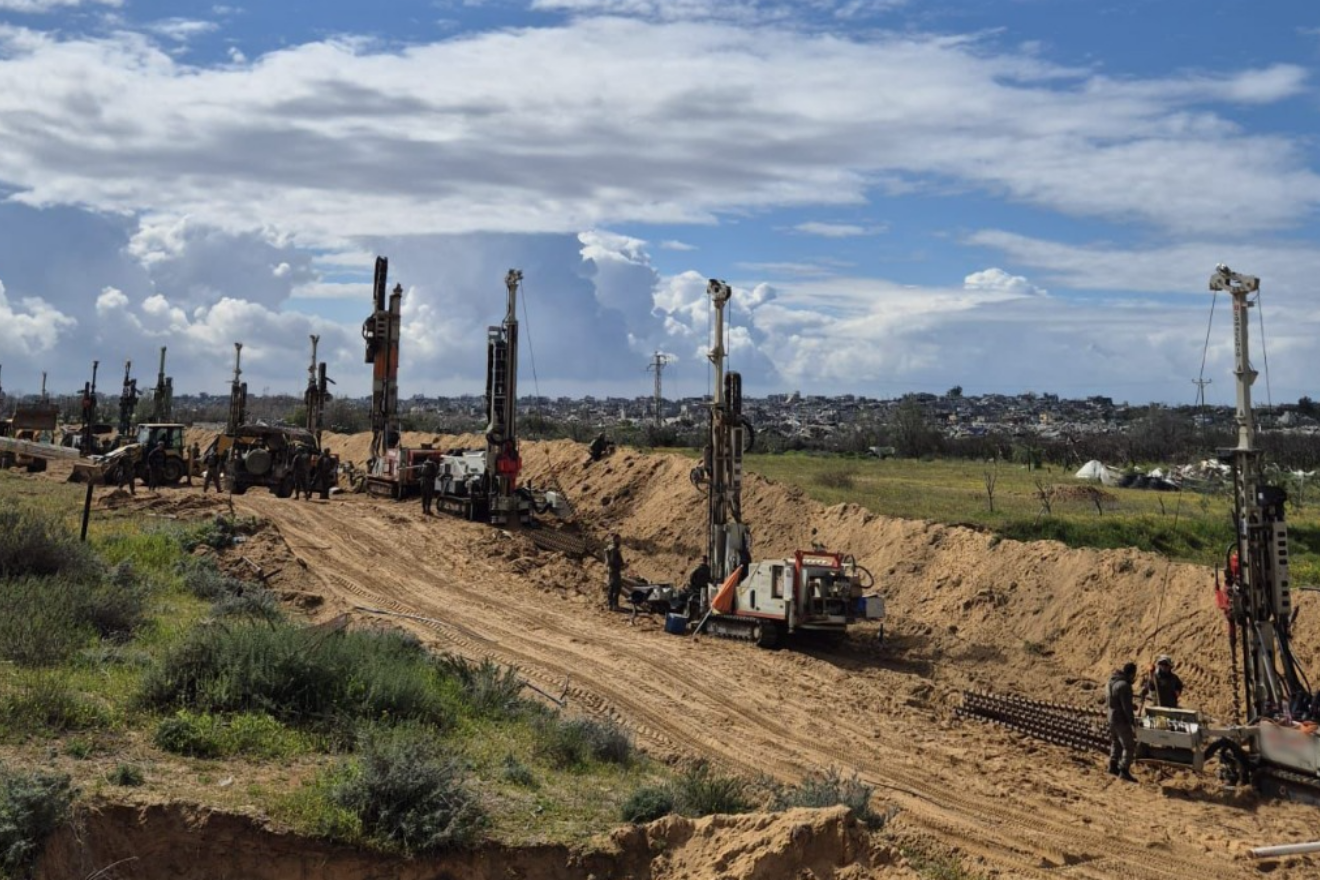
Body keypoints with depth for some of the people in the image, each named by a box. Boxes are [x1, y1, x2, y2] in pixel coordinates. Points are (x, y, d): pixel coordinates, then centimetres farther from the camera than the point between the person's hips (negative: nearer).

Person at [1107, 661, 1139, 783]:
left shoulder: (1114, 681, 6)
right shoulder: (1124, 686, -23)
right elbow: (1127, 706, -24)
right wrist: (1133, 723, -21)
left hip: (1112, 717, 10)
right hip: (1121, 720, -10)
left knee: (1116, 743, 23)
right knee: (1129, 746, -5)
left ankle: (1113, 766, 32)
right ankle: (1124, 771, -6)